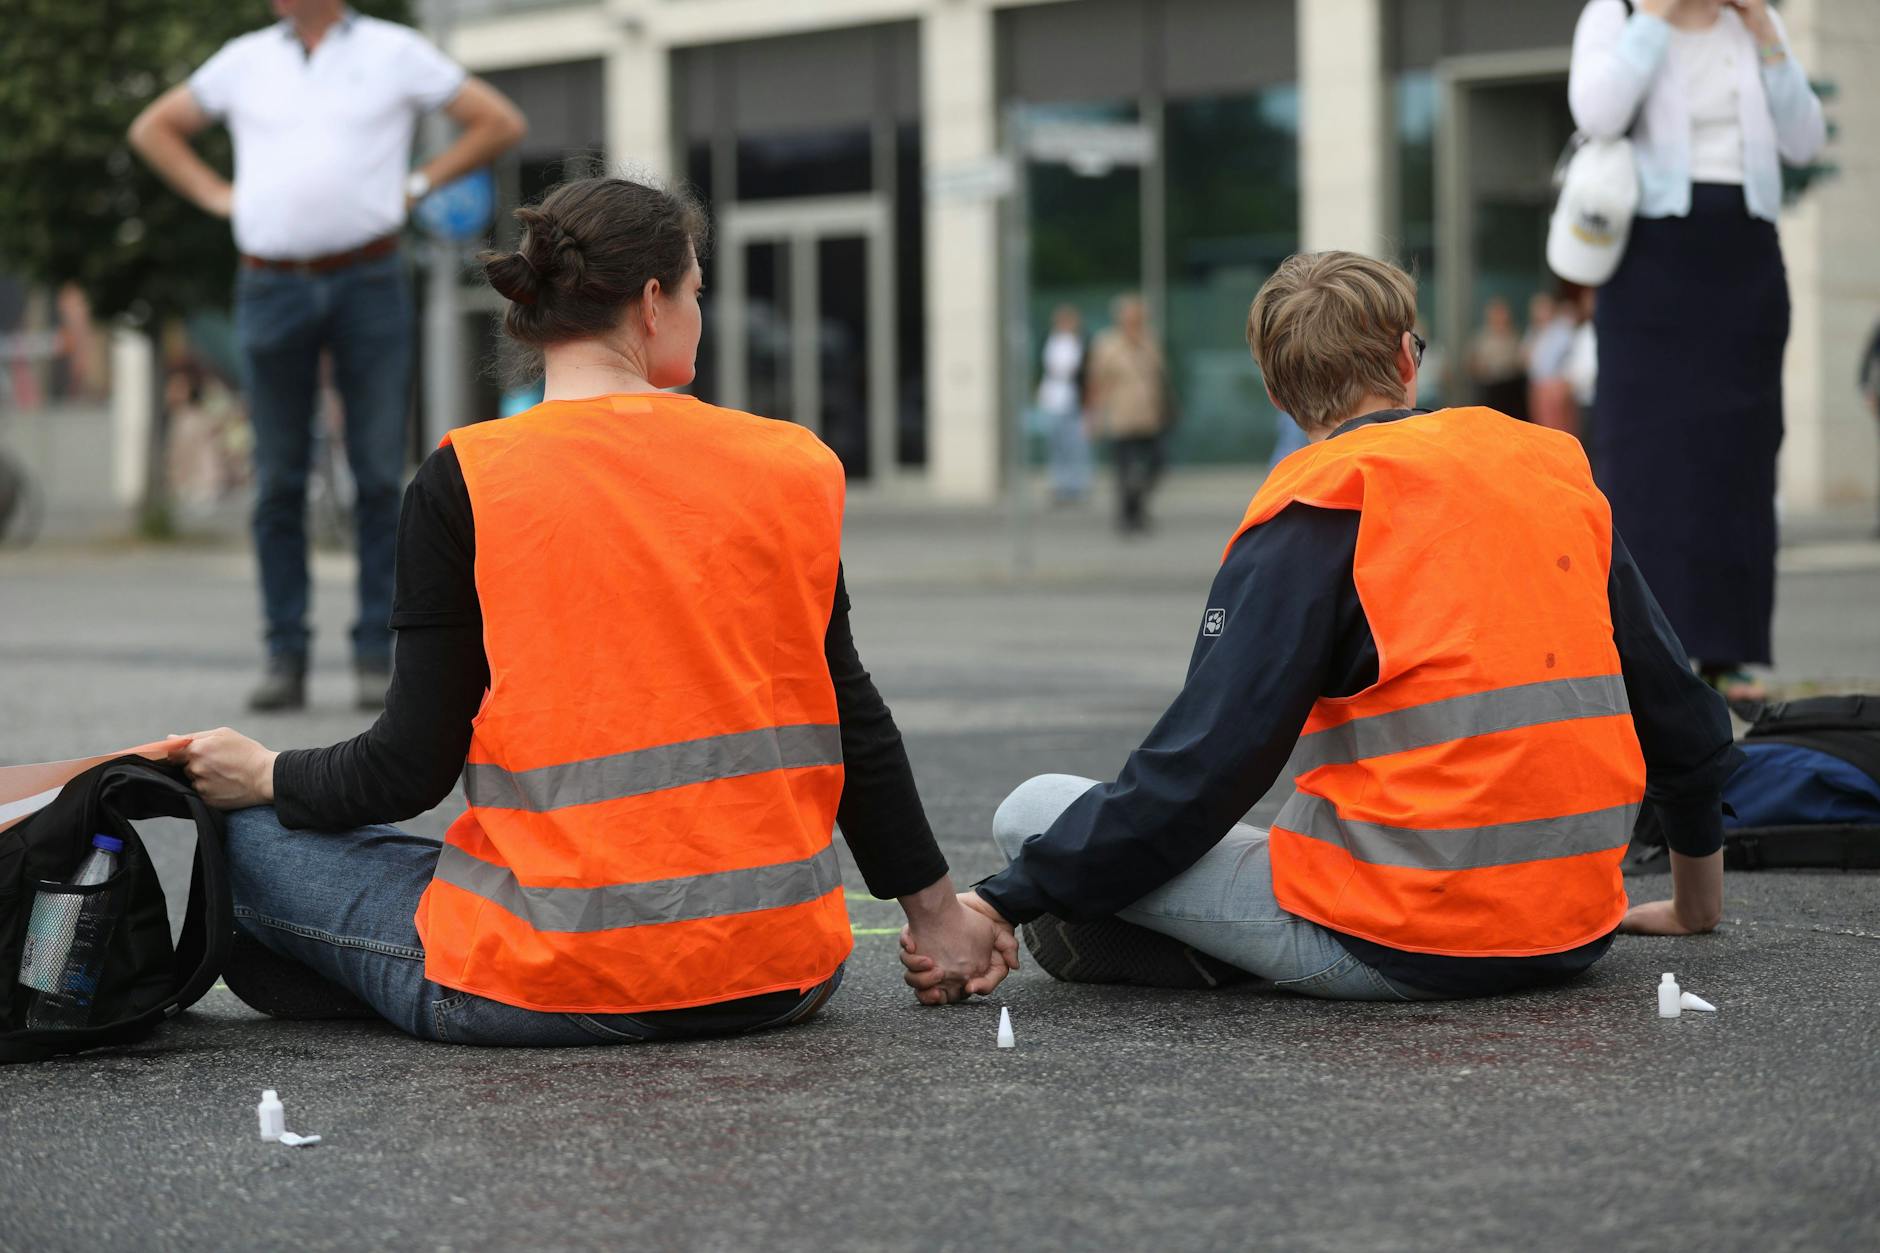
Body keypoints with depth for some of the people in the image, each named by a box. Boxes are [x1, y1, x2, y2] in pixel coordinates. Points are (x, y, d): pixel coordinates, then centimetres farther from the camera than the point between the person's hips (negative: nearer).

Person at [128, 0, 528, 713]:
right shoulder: (245, 61, 11)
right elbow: (152, 129, 23)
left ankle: (374, 658, 2)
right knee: (278, 482, 1)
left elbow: (500, 123, 9)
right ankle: (285, 660, 7)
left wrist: (417, 187, 3)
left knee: (380, 477, -4)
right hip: (271, 286, 2)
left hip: (369, 284, -1)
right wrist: (218, 197, 10)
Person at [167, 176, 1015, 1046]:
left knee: (248, 833, 14)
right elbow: (854, 721, 7)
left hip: (553, 989, -4)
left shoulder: (465, 482, -8)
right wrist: (934, 911, 19)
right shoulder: (790, 464, 1)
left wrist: (263, 775, 13)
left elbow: (413, 767, -7)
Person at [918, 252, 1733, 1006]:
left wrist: (1005, 902, -8)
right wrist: (1697, 902, 31)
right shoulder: (1552, 464, 10)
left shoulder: (1314, 514, -7)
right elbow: (1678, 713, 17)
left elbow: (1206, 764, -13)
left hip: (1399, 946, -6)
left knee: (1033, 814, 0)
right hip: (1575, 931, 6)